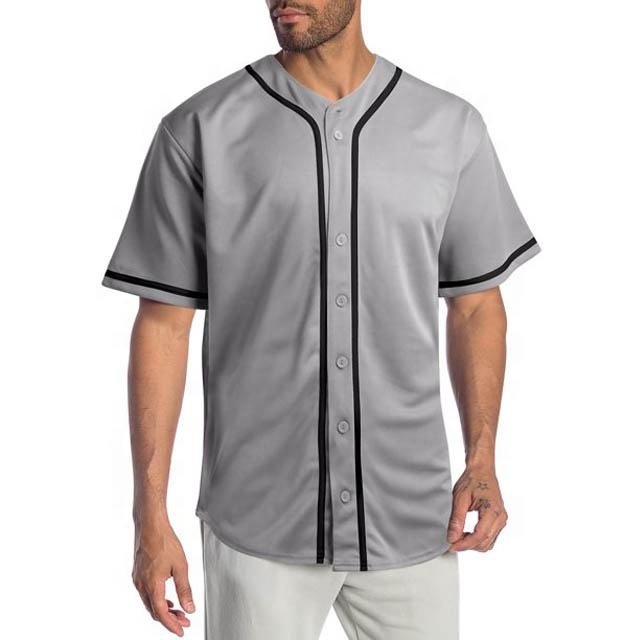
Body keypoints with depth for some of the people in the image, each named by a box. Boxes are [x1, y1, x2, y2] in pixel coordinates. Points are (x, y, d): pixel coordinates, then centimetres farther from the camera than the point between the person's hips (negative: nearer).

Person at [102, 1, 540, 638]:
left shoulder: (452, 128, 2)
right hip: (259, 524, -2)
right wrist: (150, 515, -5)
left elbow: (476, 304, 9)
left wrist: (482, 462, -2)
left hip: (411, 517, 2)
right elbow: (163, 323, -3)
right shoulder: (199, 131, -5)